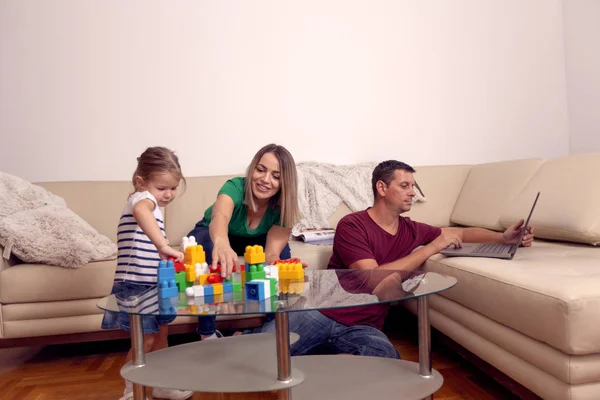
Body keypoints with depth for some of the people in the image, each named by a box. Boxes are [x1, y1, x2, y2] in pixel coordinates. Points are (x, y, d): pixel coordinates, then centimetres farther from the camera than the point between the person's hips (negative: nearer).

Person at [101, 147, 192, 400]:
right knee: (145, 340, -2)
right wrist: (163, 246, -52)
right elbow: (141, 213, -44)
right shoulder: (143, 198, -16)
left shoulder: (151, 203, 14)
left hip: (152, 284, 10)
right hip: (136, 285, -10)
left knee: (160, 335, 18)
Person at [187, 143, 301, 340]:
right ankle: (207, 332, -24)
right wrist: (221, 242, -83)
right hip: (212, 235, -3)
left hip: (251, 241, 3)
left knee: (283, 249, -26)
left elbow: (272, 253, -32)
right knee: (207, 244, -37)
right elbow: (220, 216, -60)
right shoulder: (235, 187, -37)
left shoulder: (282, 207, -26)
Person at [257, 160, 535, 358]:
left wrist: (503, 237, 11)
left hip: (362, 328, 5)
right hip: (320, 313, -5)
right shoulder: (352, 225, -7)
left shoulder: (411, 230, 12)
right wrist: (432, 247, -13)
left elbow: (461, 232, 26)